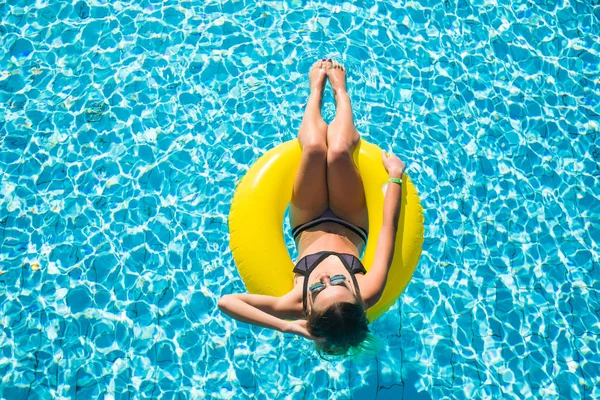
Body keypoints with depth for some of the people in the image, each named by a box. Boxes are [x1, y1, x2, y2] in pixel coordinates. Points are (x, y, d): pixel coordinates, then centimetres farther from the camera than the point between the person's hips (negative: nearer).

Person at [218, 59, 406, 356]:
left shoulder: (296, 305, -40)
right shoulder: (368, 295, -37)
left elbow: (226, 301, -45)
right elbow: (389, 227, -29)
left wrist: (288, 327, -50)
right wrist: (395, 175, -21)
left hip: (308, 226, 0)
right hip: (352, 224, 0)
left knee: (315, 147, -19)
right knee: (338, 151, -22)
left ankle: (317, 87, 21)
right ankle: (338, 89, 19)